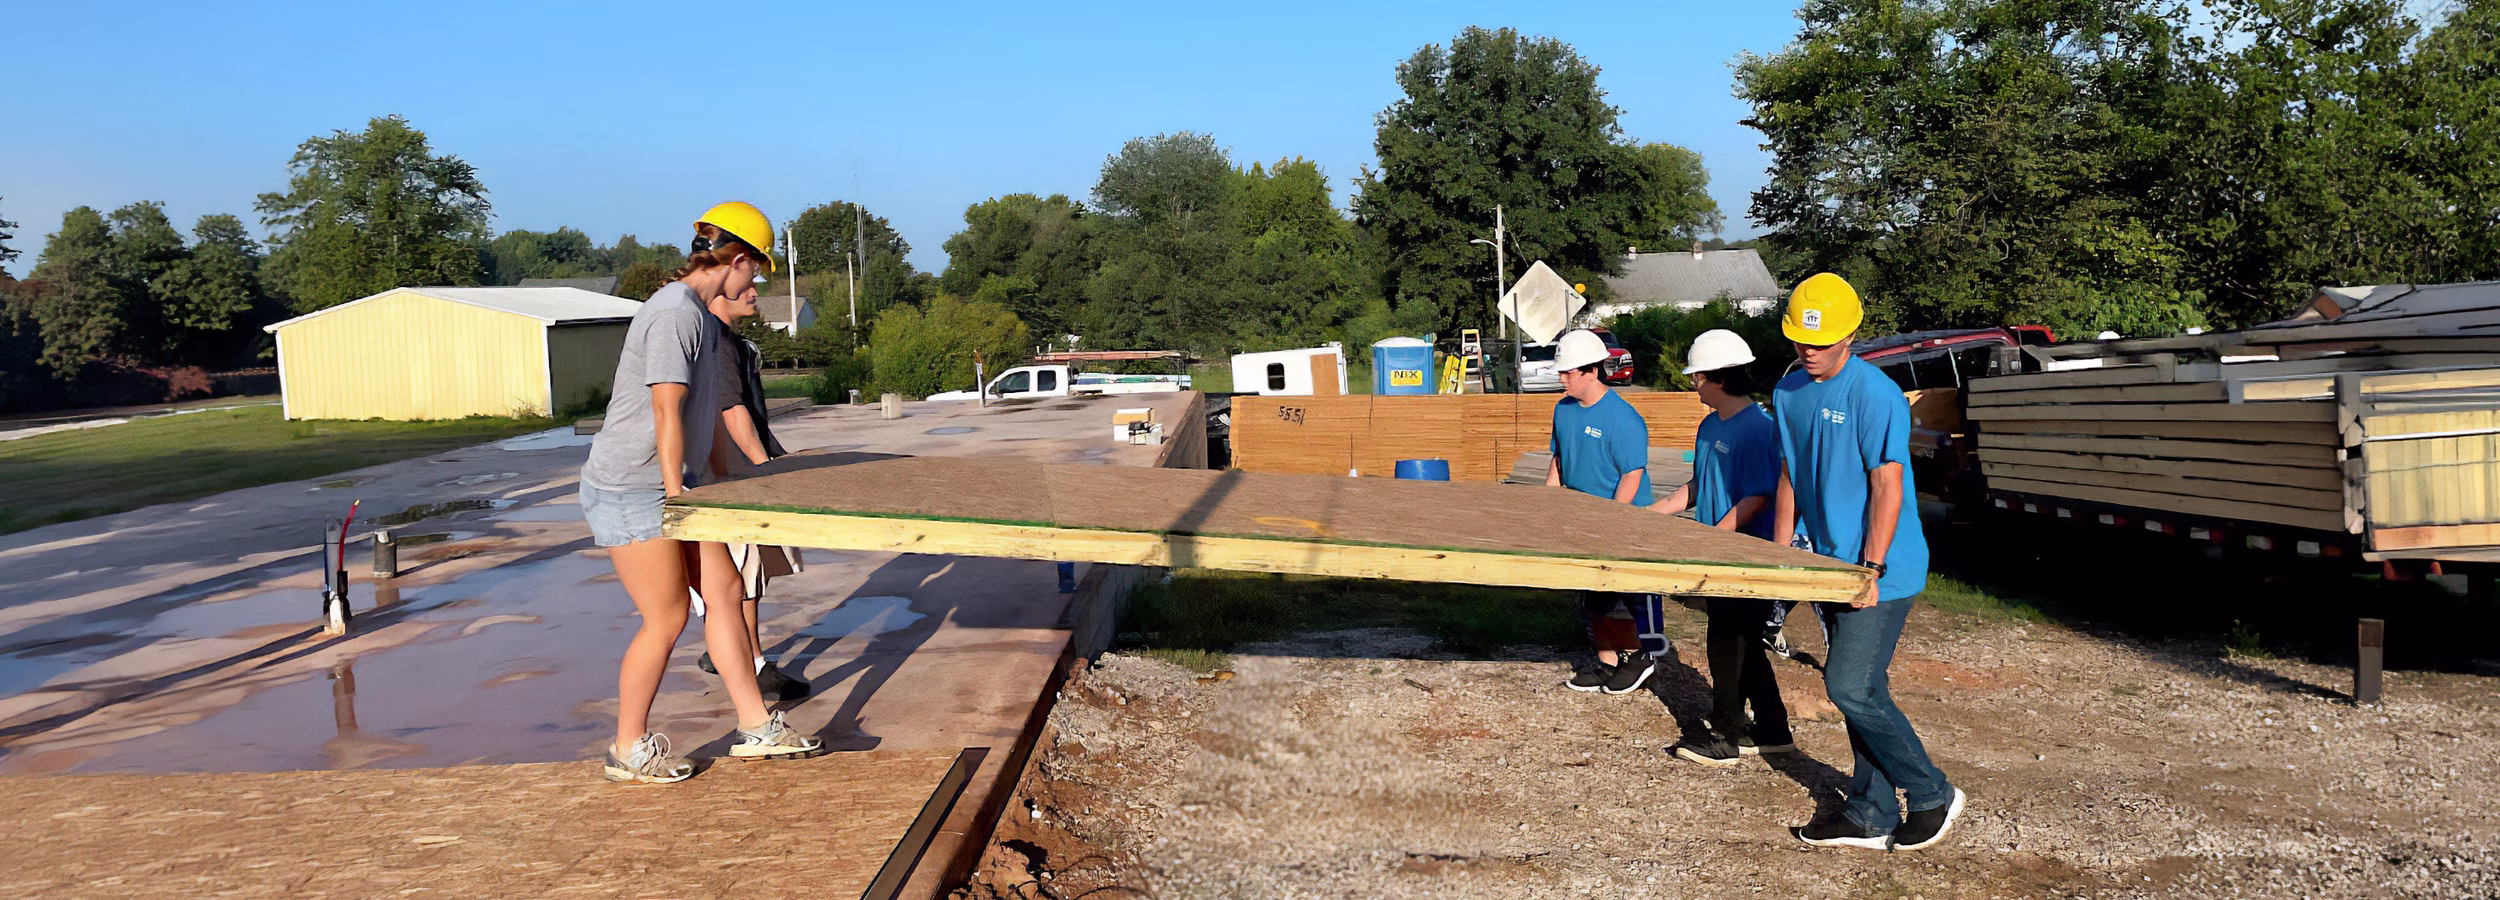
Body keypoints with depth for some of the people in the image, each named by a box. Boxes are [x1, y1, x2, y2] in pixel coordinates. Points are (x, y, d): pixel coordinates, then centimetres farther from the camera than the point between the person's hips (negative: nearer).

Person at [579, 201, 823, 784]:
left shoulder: (697, 312, 12)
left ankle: (755, 729, 15)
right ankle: (630, 749, 15)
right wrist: (677, 499, -19)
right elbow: (667, 415, -22)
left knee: (723, 589, 8)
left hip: (673, 481, 10)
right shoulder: (675, 313, -20)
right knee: (667, 617, -2)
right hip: (628, 488, -10)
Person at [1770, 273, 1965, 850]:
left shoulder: (1874, 394, -16)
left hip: (1883, 570, -7)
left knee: (1850, 688, -10)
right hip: (1833, 566, 7)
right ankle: (1871, 818, 19)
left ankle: (1933, 796, 8)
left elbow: (1888, 487, -18)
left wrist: (1871, 570, -20)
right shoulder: (1788, 392, 8)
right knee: (1863, 690, 11)